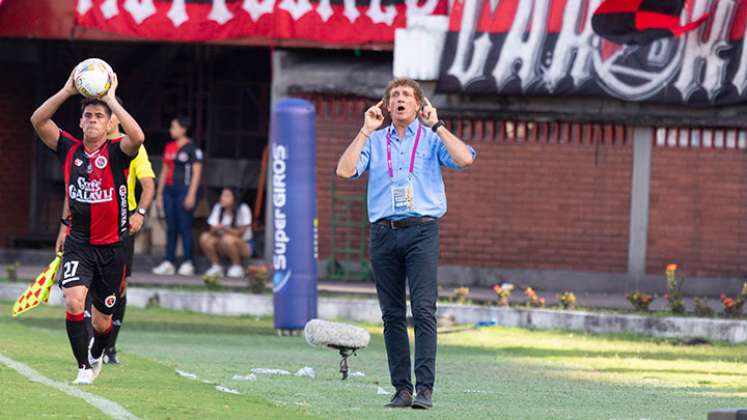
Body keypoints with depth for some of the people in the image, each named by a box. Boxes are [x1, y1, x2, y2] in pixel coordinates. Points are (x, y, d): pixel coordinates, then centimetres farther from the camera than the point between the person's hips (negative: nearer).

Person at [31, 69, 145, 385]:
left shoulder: (117, 152, -7)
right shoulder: (70, 150, 0)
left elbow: (138, 137, -30)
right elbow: (38, 120, -9)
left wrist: (111, 99, -27)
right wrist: (66, 91, -17)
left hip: (112, 246, -1)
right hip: (78, 243, 1)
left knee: (102, 321, 9)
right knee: (74, 302, -23)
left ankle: (96, 355, 43)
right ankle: (84, 368, -7)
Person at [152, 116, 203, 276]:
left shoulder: (192, 148, -5)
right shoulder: (169, 147, 15)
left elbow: (197, 172, -8)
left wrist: (191, 195, -15)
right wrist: (159, 194, 15)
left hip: (184, 190, -7)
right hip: (169, 189, 7)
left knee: (184, 227, -6)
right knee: (170, 228, 7)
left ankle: (188, 263, -2)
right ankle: (169, 262, 8)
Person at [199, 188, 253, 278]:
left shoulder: (243, 209, -17)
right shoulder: (218, 208, -3)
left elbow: (240, 233, -20)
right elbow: (212, 231, -6)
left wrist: (224, 228, -34)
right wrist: (214, 230, -31)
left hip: (244, 246, -5)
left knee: (228, 239, -37)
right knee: (204, 238, -20)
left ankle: (237, 267, -14)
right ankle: (216, 266, -5)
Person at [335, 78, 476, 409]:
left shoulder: (432, 139, 8)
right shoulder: (375, 141, 14)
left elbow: (465, 159, -10)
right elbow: (345, 170, -1)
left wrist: (436, 125, -7)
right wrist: (366, 131, -1)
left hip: (421, 232, -3)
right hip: (383, 232, 3)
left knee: (423, 310, -13)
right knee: (392, 315, 3)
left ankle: (425, 388, -16)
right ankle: (402, 388, 7)